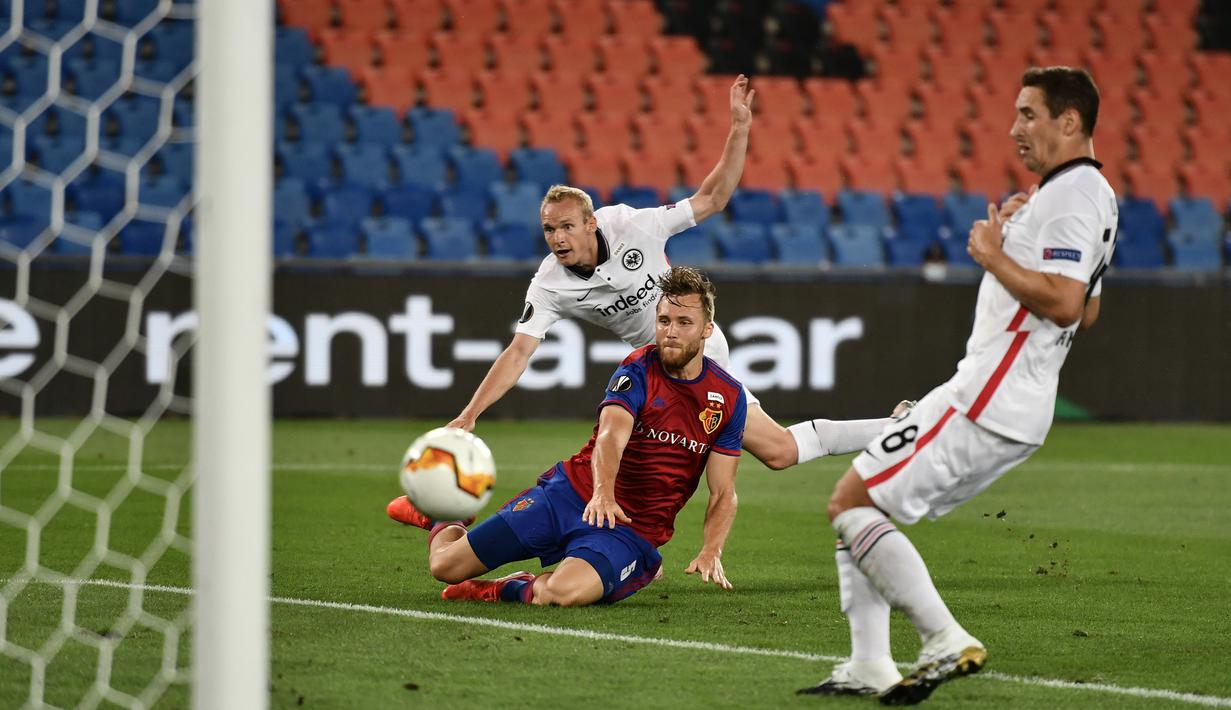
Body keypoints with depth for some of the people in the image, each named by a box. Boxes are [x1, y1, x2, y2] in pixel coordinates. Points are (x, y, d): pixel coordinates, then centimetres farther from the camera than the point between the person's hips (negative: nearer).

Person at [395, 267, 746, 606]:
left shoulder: (729, 397, -2)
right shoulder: (638, 370, -9)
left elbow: (723, 494, 1)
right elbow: (611, 437, -27)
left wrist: (711, 552, -19)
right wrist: (603, 494, -48)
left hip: (632, 531, 0)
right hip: (570, 493, 0)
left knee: (561, 593, -35)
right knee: (445, 566, -1)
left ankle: (511, 588, 2)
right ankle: (444, 517, 38)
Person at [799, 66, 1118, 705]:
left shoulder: (1070, 195, -15)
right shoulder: (1091, 194, 18)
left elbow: (1064, 303, -27)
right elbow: (1085, 311, 28)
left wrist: (994, 257, -15)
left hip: (986, 405, -11)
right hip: (1012, 409, 11)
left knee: (849, 505, -9)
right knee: (857, 505, 14)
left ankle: (948, 641, -12)